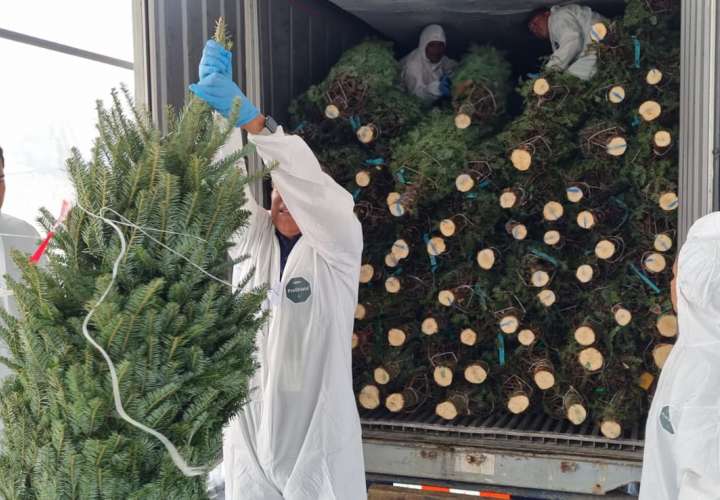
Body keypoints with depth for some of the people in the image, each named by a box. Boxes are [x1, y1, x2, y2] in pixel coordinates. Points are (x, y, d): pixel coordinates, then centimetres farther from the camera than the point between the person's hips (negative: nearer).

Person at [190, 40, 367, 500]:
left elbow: (308, 182, -22)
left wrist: (251, 119, -31)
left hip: (315, 422, -3)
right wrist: (218, 106, -21)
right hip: (248, 418, 4)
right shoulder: (251, 238, 6)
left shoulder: (339, 245, -5)